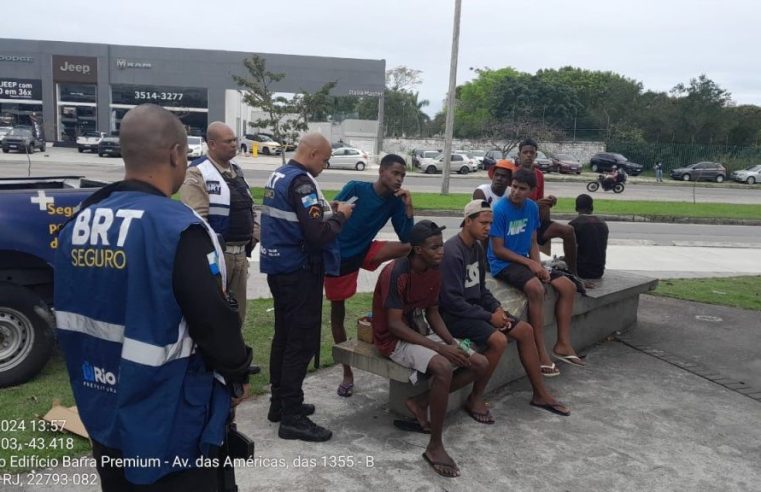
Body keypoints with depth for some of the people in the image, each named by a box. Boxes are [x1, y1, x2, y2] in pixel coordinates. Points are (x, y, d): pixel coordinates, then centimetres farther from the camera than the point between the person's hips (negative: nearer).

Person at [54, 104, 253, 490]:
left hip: (103, 413, 8)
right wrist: (237, 377, -3)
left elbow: (69, 315, 12)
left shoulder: (79, 223, 1)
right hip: (169, 422, -7)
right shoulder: (179, 230, -23)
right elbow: (214, 321, -21)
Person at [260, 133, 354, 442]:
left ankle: (280, 403, 27)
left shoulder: (277, 176, 11)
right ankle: (292, 417, 4)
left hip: (279, 268, 10)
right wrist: (340, 215, -8)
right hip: (299, 272, -10)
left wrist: (324, 210, 8)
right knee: (302, 342, -3)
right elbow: (319, 235, -25)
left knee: (284, 337, 17)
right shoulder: (301, 182, -18)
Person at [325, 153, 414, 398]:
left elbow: (407, 238, -8)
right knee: (338, 311, 5)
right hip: (338, 255, -3)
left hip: (366, 251, 3)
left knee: (412, 247, -20)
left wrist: (408, 207, -18)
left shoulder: (395, 202, -4)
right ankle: (347, 371, 21)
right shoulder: (355, 188, -16)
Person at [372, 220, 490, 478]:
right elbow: (395, 325, -24)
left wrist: (452, 342, -7)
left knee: (481, 364, -4)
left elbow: (432, 312, 11)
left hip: (421, 333, 8)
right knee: (442, 367, -34)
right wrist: (439, 347, -26)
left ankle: (420, 401, 3)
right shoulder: (396, 273, -23)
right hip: (394, 339, -8)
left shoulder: (434, 272, 2)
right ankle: (435, 447, -20)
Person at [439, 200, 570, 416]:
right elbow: (452, 301, -23)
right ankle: (476, 399, -10)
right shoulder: (452, 252, -21)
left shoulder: (477, 247, 7)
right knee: (498, 340, -29)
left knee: (525, 330, 2)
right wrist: (489, 317, -18)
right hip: (454, 315, -9)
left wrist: (496, 308, -2)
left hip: (474, 308, 9)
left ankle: (540, 394, 14)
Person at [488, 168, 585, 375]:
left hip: (525, 261, 8)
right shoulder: (500, 209, -16)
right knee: (536, 288, -34)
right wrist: (529, 263, -17)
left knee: (568, 287, -3)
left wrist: (539, 266, -7)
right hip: (502, 264, -8)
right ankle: (541, 353, -27)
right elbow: (498, 249, -16)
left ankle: (563, 344, 4)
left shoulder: (532, 207, 5)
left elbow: (532, 242, 10)